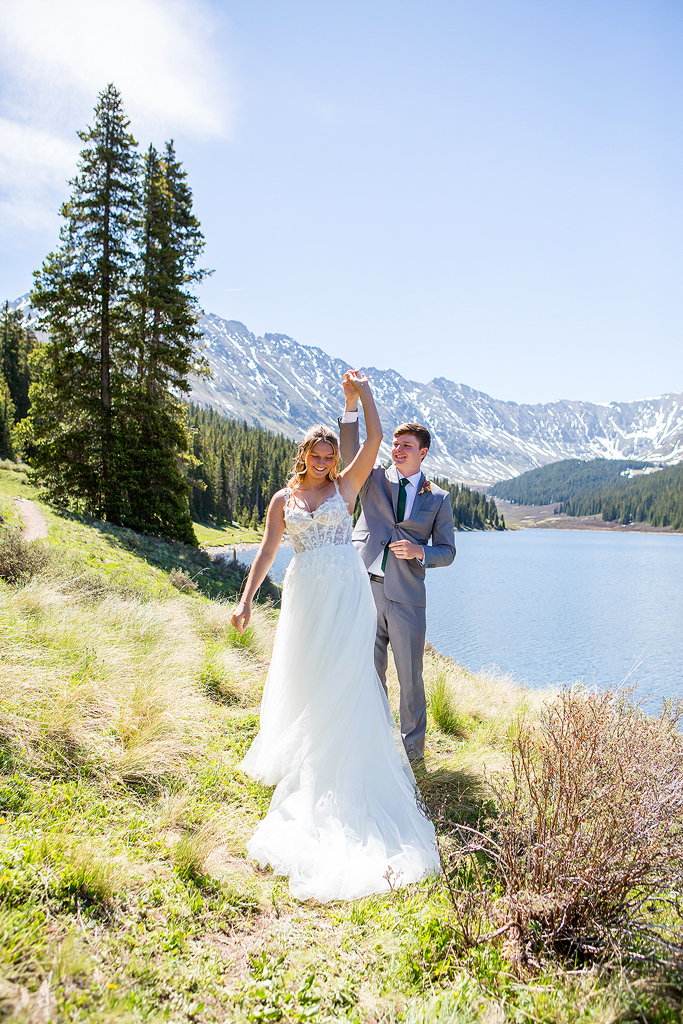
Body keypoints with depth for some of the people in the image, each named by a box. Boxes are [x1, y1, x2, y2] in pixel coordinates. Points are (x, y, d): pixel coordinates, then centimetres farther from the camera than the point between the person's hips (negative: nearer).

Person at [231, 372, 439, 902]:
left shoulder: (345, 486, 5)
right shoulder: (284, 499, 8)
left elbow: (375, 440, -4)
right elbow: (267, 550, 6)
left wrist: (364, 393, -5)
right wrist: (247, 599, 0)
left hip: (347, 592, -1)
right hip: (305, 594, 2)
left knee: (343, 676, 2)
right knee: (301, 676, 10)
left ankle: (341, 762, 12)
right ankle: (297, 754, 23)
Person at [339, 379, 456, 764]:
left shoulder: (438, 499, 8)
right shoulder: (373, 479, 9)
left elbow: (447, 551, 9)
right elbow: (351, 449, -9)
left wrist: (420, 552, -12)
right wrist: (353, 403, -22)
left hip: (407, 596, -1)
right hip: (364, 588, 1)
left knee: (410, 677, 6)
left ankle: (413, 750, 25)